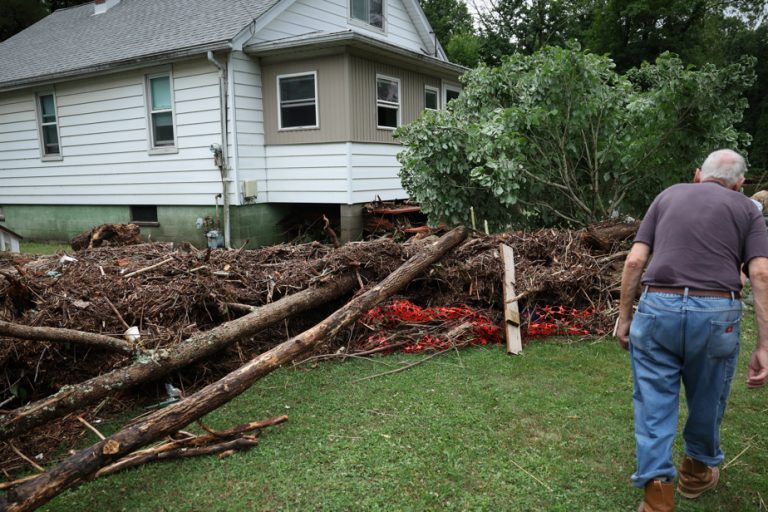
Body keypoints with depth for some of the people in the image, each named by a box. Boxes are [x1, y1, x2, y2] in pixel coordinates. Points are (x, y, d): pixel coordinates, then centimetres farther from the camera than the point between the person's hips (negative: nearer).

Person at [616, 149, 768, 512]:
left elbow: (635, 260, 6)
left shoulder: (667, 195, 16)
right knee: (707, 401, 21)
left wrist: (624, 315, 12)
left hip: (657, 308, 0)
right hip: (716, 313, 1)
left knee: (654, 401, 10)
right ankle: (697, 471, 42)